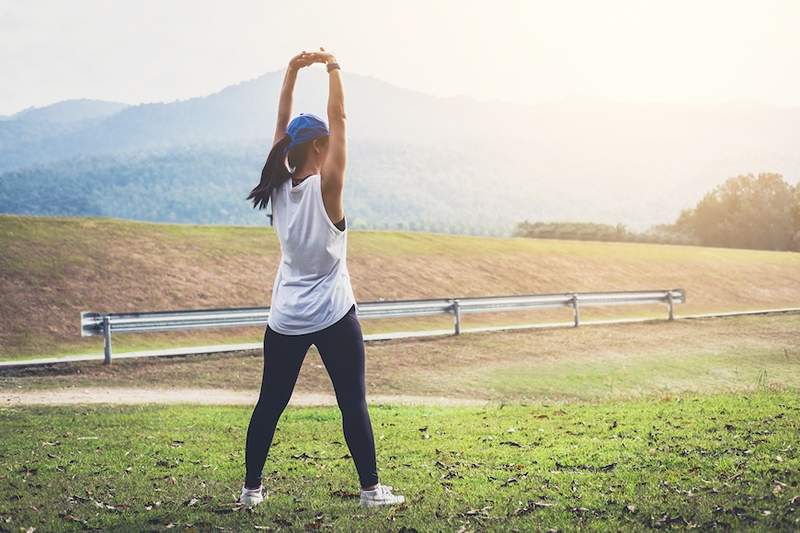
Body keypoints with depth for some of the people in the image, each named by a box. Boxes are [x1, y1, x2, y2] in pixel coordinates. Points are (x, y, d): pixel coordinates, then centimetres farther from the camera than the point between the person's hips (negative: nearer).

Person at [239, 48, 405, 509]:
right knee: (353, 403, 3)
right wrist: (333, 69, -4)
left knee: (270, 404, 10)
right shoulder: (325, 187, -14)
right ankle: (371, 489, 6)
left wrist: (293, 71, 4)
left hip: (286, 319, 5)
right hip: (334, 316, -5)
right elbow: (339, 121, -11)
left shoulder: (279, 187, 0)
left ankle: (252, 488, 14)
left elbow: (283, 125, 5)